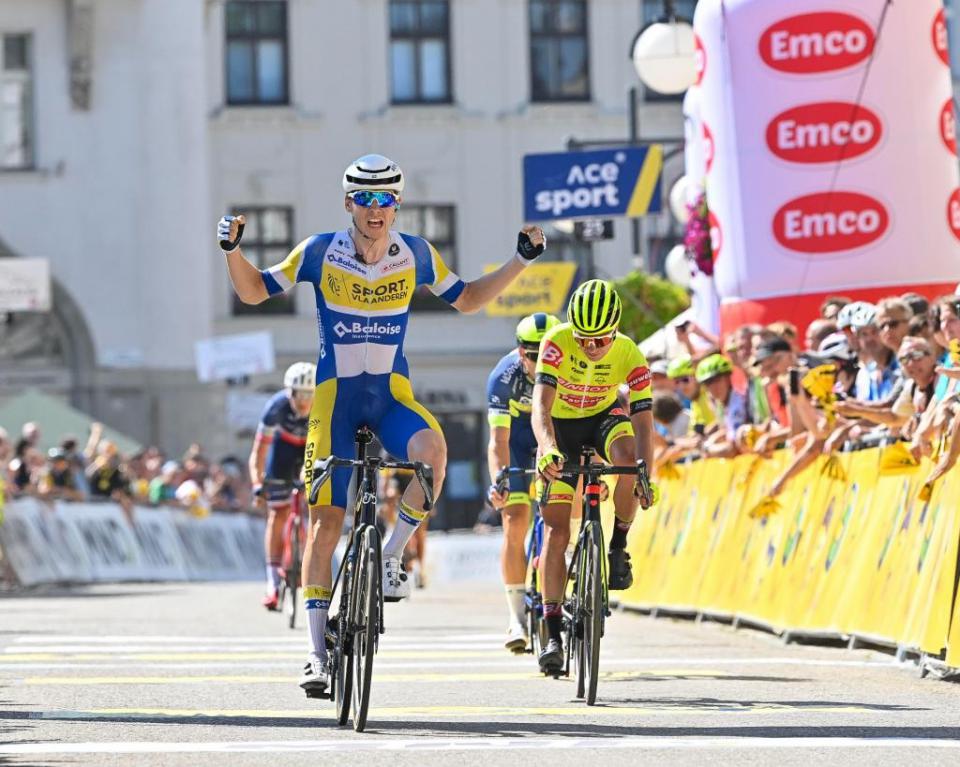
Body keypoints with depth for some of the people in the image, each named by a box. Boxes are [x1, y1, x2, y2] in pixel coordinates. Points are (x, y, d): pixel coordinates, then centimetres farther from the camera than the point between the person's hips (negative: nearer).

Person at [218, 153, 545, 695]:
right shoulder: (320, 253, -7)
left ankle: (393, 556, -12)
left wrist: (522, 259, 3)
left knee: (432, 448, -34)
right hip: (336, 396, -1)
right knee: (326, 520, -3)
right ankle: (319, 655, 4)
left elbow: (467, 300, 12)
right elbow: (255, 291, 4)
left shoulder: (416, 254, -3)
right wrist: (233, 249, -14)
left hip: (392, 394, 1)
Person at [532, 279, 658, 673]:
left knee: (628, 458, -36)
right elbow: (541, 405, -40)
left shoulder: (630, 356, -26)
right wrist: (548, 449, -59)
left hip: (604, 417, 1)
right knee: (555, 529, -9)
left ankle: (619, 544, -12)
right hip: (561, 425, -1)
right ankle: (552, 631, -7)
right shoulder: (557, 343, -30)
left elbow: (642, 420, -30)